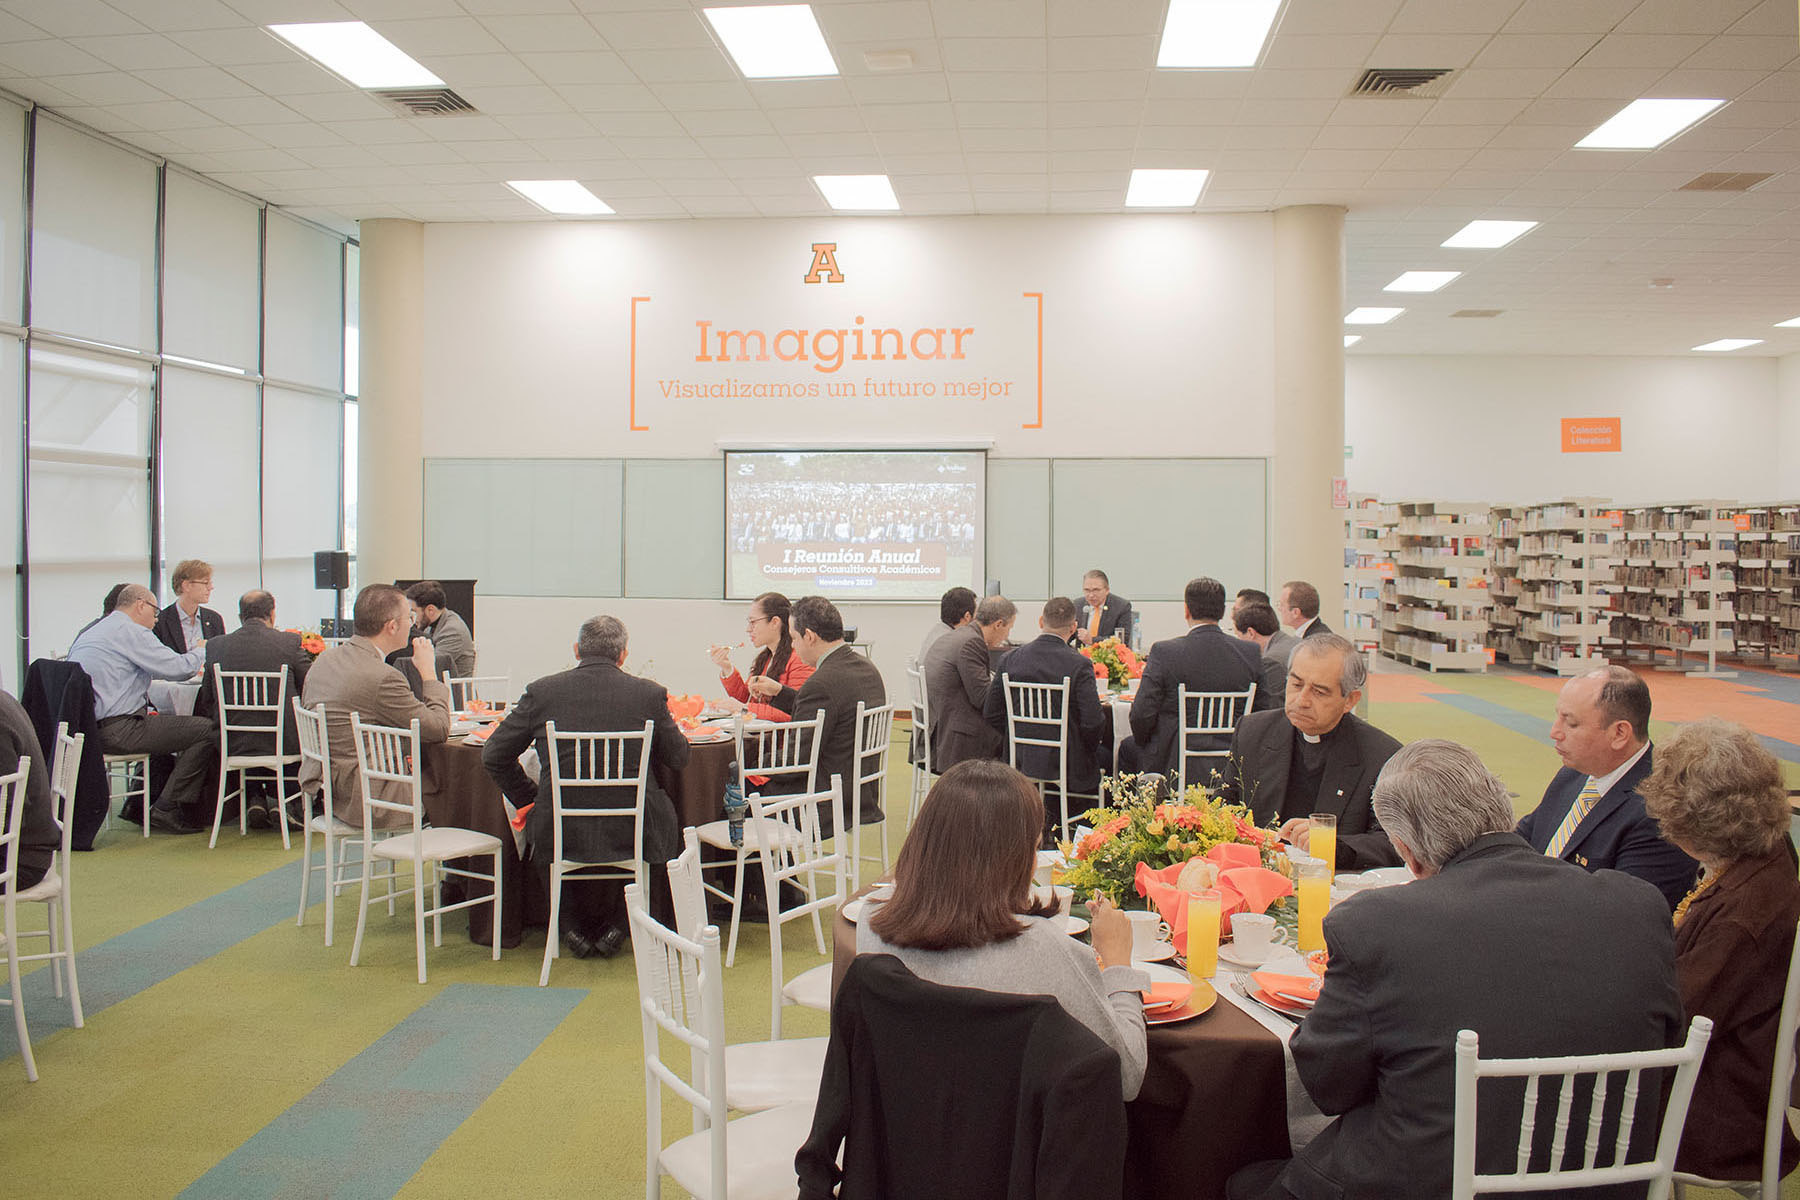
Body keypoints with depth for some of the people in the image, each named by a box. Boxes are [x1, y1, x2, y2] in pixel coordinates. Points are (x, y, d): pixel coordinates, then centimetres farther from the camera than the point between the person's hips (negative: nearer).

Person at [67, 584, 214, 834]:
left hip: (87, 729, 11)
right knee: (207, 730, -11)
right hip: (118, 731, -11)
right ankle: (166, 810, -7)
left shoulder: (87, 635, 21)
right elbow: (176, 667, -14)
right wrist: (201, 652, 8)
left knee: (169, 723, 30)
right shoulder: (131, 632, -9)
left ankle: (139, 805, 26)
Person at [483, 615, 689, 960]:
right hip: (631, 835, -1)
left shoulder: (542, 691, -3)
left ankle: (574, 928, 33)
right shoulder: (650, 693, -4)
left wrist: (530, 799, 16)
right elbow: (678, 758, 8)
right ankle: (612, 924, 31)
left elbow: (493, 755, 3)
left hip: (562, 834, 1)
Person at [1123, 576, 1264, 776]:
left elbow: (1141, 715, -17)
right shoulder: (1252, 653, -7)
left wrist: (1143, 740, 5)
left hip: (1172, 764, -4)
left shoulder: (1164, 652, -17)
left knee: (1128, 748, 27)